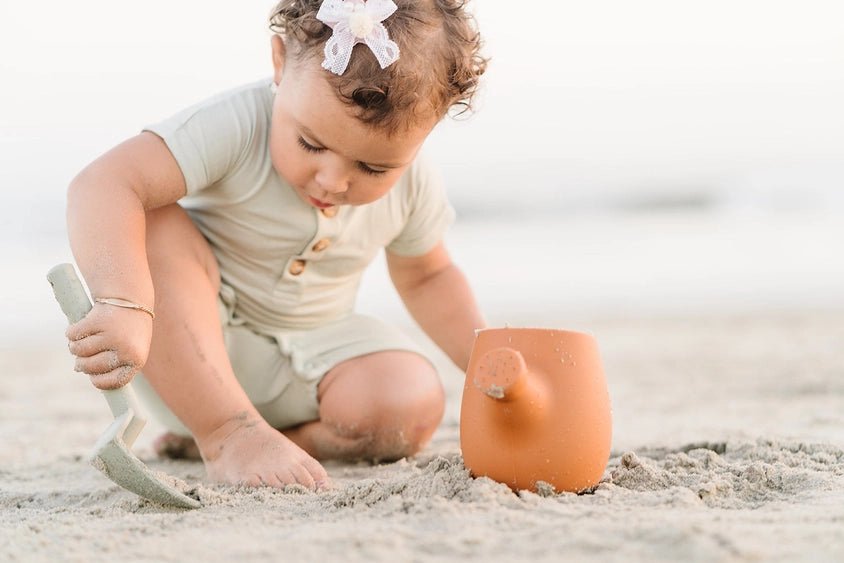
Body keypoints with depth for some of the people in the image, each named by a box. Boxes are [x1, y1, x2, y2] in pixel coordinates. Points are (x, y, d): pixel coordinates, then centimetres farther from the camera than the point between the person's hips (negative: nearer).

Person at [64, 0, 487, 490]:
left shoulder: (413, 186, -11)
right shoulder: (235, 127, -30)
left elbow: (427, 276, 10)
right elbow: (105, 186, -43)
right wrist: (124, 306, -59)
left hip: (306, 358, 4)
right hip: (187, 348, -4)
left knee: (412, 406, -24)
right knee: (155, 231, -33)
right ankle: (227, 432, -29)